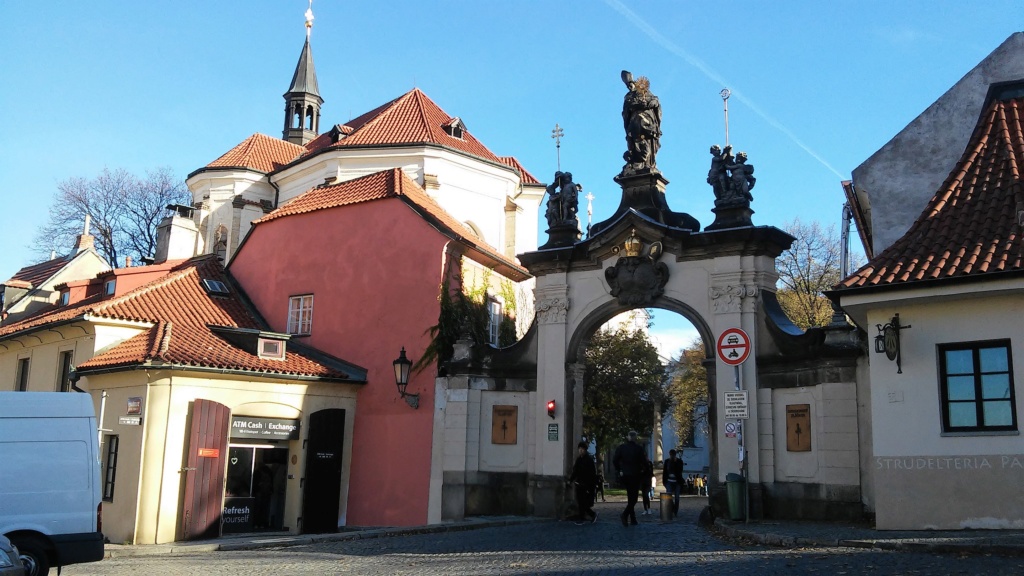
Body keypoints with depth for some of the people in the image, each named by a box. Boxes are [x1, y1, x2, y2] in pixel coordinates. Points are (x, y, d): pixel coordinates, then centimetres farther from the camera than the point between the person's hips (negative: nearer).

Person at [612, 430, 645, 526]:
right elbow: (643, 462, -11)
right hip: (635, 475, -4)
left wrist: (619, 471, 8)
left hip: (624, 475, 4)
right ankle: (625, 514, -22)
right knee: (634, 497, 0)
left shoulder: (621, 447, 0)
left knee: (630, 497, 15)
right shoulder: (638, 448, -10)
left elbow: (615, 461, -3)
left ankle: (633, 519, 15)